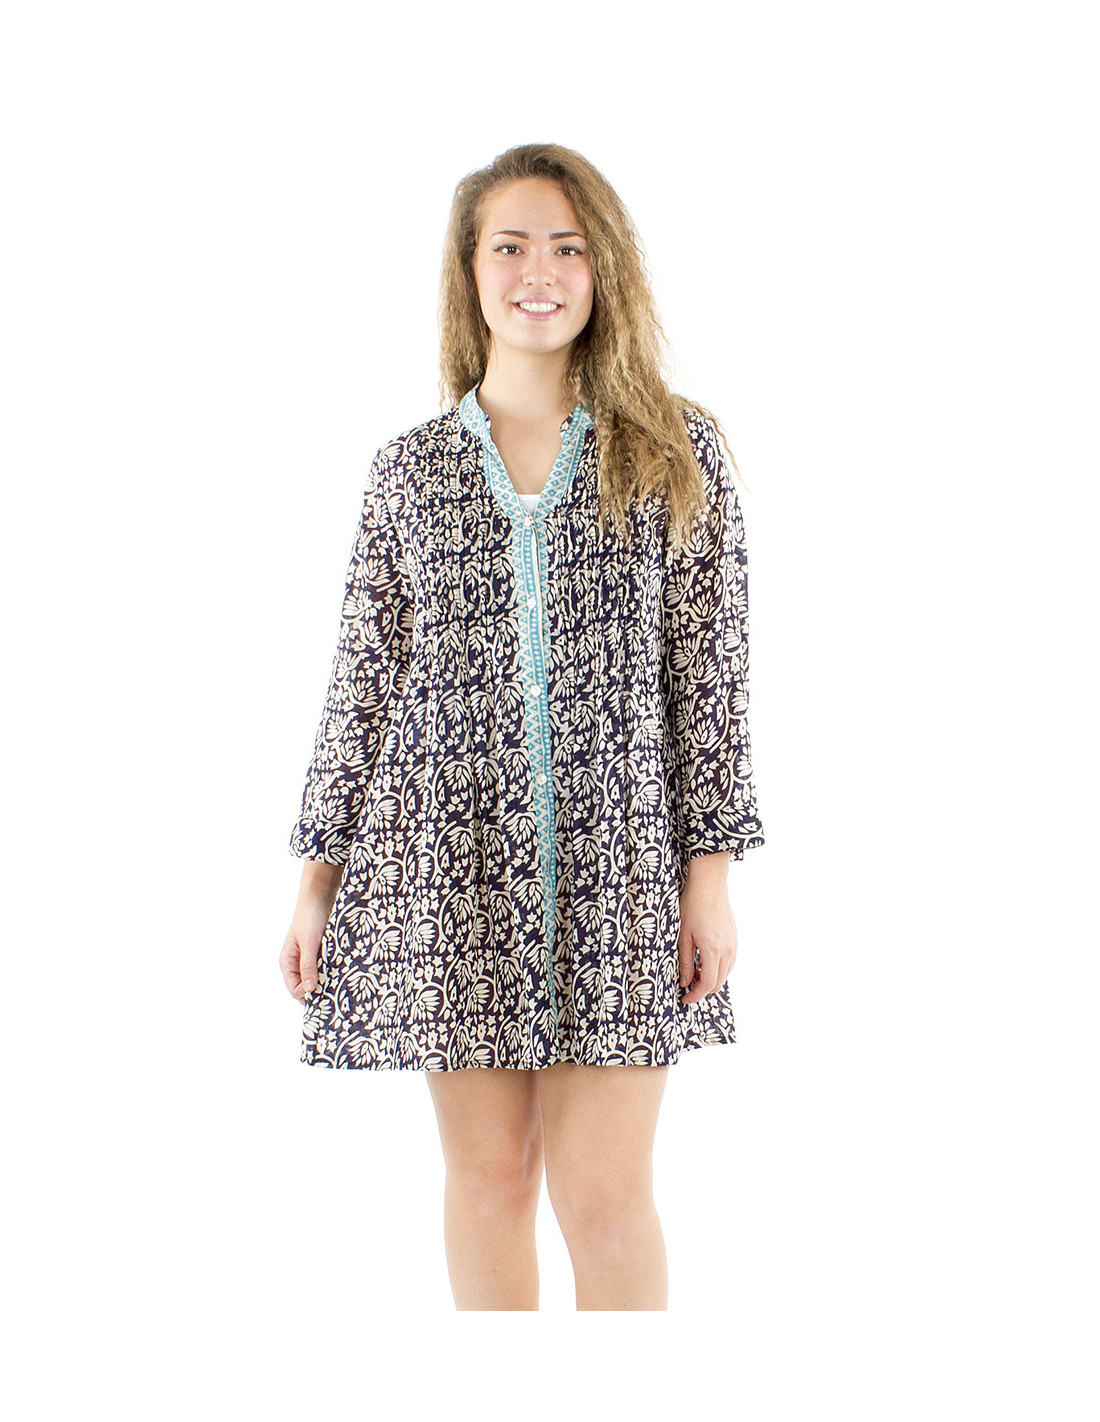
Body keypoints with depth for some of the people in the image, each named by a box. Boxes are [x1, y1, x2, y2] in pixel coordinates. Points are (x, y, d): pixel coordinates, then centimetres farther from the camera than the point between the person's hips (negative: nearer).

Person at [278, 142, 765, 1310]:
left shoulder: (676, 450, 4)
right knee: (489, 1176, 8)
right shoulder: (411, 467, 7)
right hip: (450, 864, 1)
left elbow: (710, 668, 2)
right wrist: (316, 877, 7)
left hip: (617, 862, -1)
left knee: (604, 1194, -4)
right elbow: (363, 680, 9)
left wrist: (712, 868, -4)